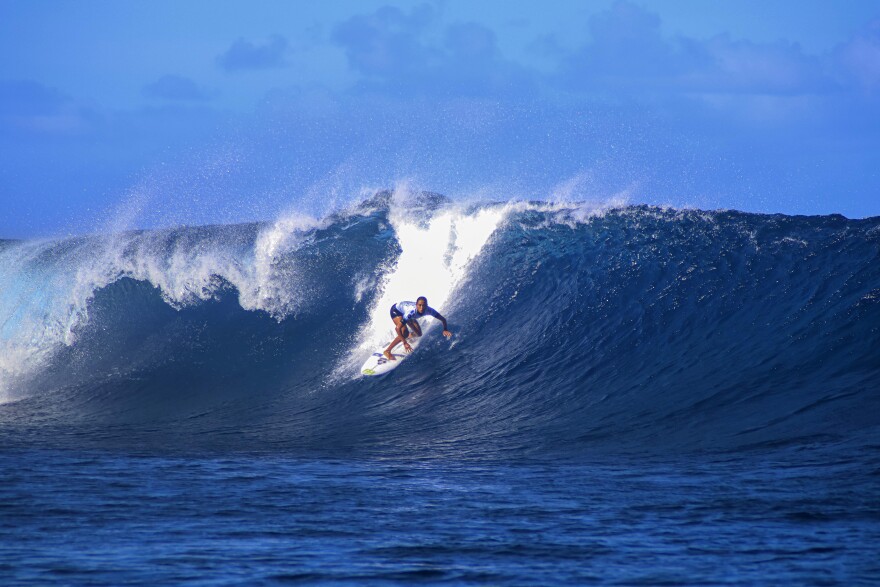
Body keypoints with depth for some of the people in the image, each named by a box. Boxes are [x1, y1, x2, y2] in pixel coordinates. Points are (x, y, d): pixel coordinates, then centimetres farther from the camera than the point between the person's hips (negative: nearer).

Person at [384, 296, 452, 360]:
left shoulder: (429, 310, -31)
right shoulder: (411, 311, -45)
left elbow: (443, 319, -17)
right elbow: (397, 328, -44)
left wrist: (445, 330, -35)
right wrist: (405, 343, -48)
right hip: (396, 310, -6)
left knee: (418, 334, 1)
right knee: (405, 333, -26)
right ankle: (387, 351, -13)